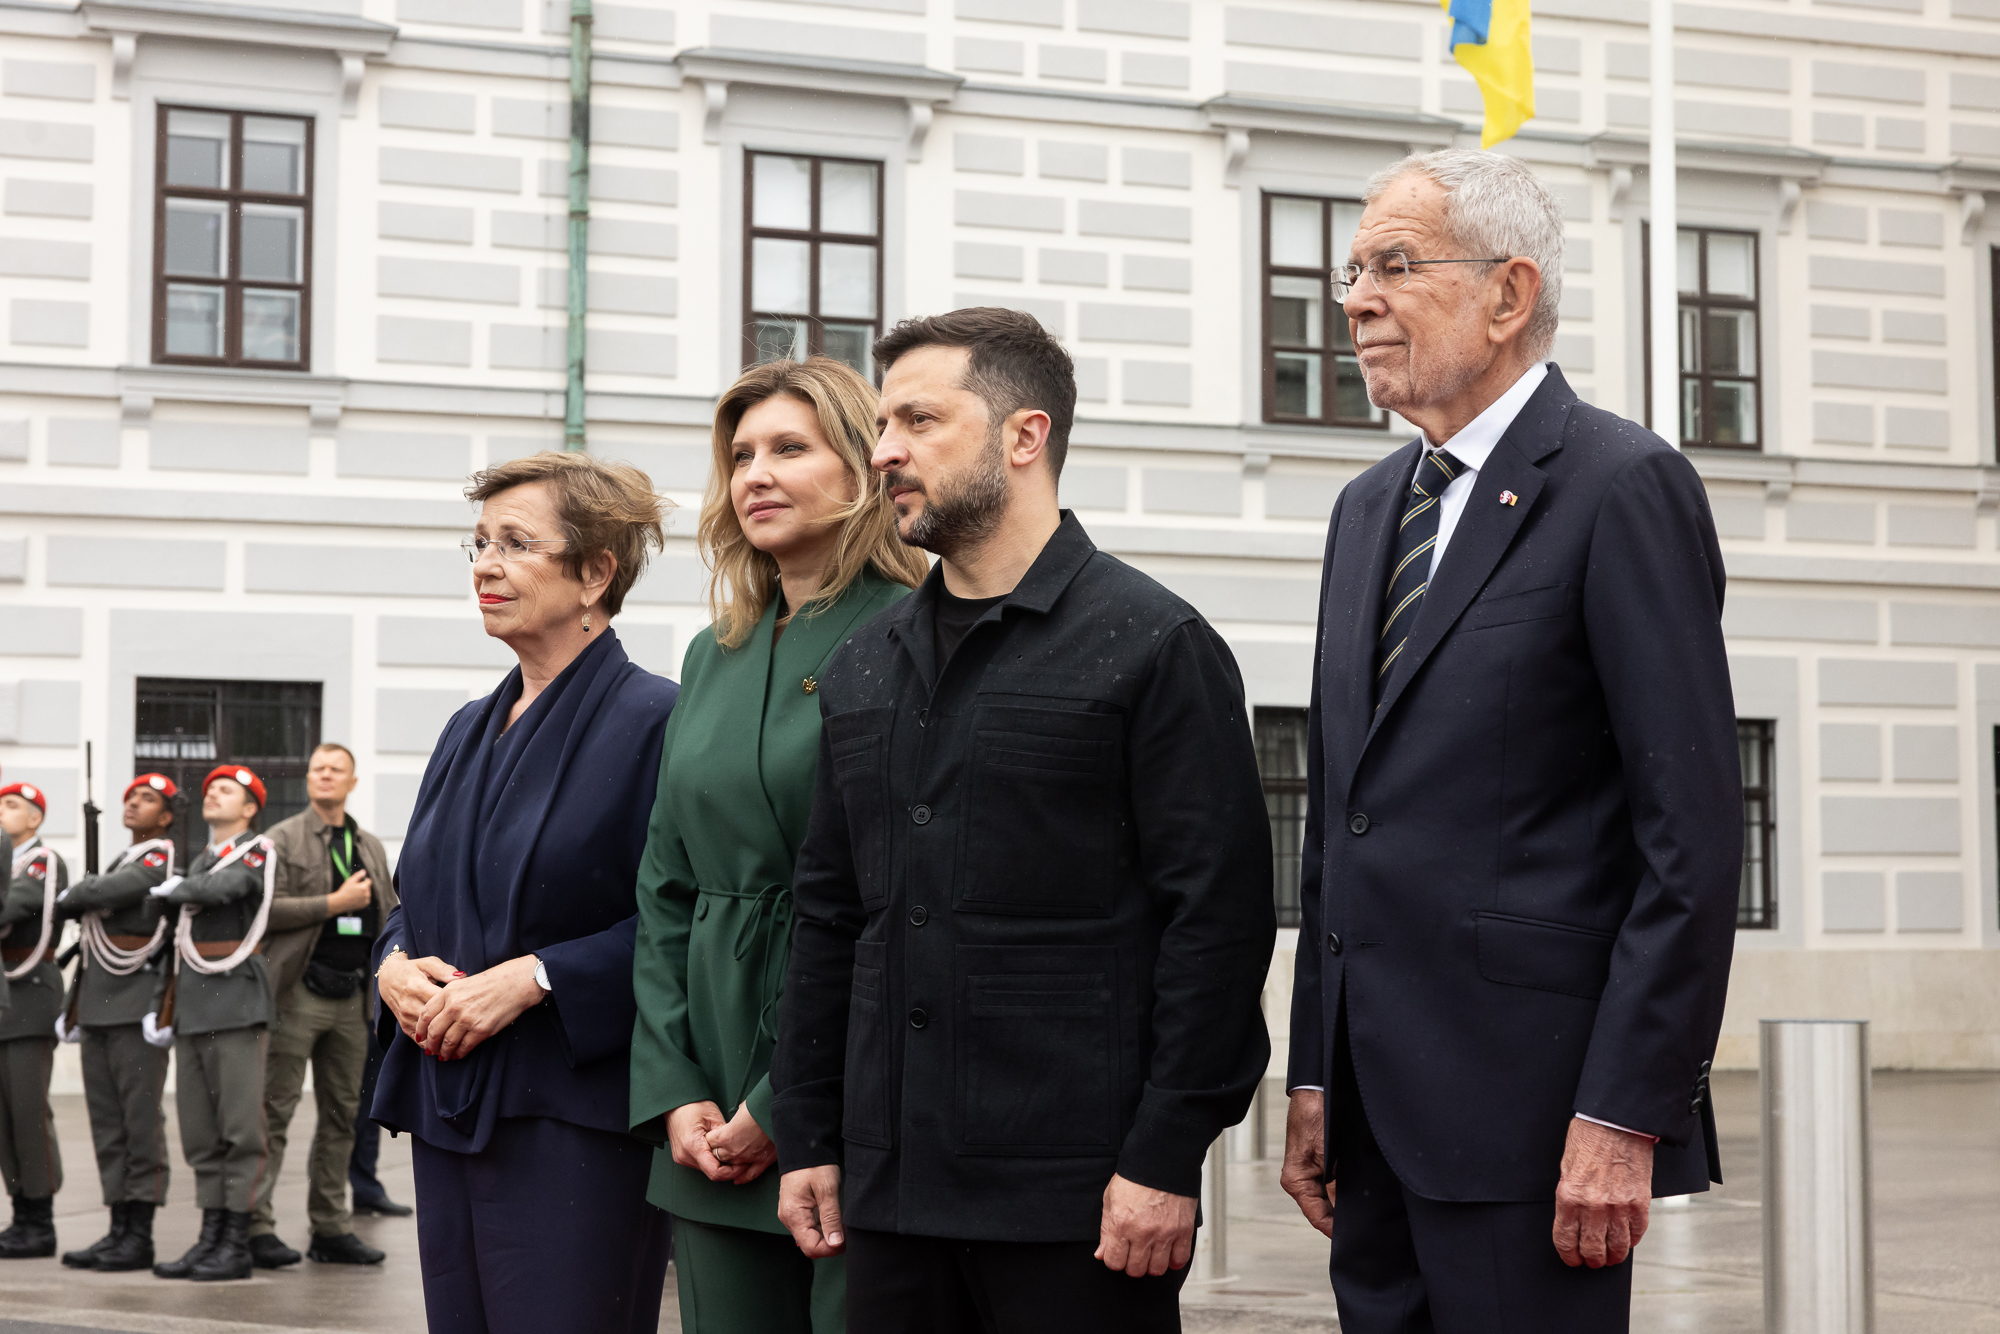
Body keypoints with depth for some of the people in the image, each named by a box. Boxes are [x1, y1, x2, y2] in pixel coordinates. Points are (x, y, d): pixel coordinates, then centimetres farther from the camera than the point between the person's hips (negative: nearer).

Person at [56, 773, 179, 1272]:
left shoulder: (162, 862, -6)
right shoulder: (119, 863, 22)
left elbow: (104, 892, -23)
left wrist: (66, 898, -3)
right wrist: (73, 1006, 19)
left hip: (137, 1010, -9)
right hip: (99, 1011, 9)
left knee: (141, 1124, -5)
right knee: (107, 1125, 8)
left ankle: (140, 1236, -3)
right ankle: (119, 1228, 12)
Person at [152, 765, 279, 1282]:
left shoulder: (257, 852, -1)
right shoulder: (201, 861, 21)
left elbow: (223, 888, -21)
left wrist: (174, 889, -2)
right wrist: (164, 1008, 15)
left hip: (238, 1004, -8)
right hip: (194, 1014, 8)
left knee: (240, 1128, -6)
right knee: (200, 1133, 7)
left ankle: (237, 1245, -4)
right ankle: (210, 1239, 12)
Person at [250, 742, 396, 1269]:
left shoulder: (371, 847, 17)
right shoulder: (283, 839, 1)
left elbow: (387, 916, 23)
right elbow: (267, 908, -11)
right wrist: (334, 903, -14)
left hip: (352, 995, 6)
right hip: (299, 992, -6)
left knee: (342, 1115, 8)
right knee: (274, 1111, -6)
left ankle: (331, 1229, 14)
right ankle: (256, 1226, -4)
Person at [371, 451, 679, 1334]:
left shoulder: (652, 720, -8)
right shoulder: (470, 730, 17)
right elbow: (413, 897, 24)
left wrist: (535, 977, -18)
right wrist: (394, 964, 2)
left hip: (575, 1115, -7)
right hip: (448, 1112, 8)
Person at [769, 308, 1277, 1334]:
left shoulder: (1153, 644, -5)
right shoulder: (863, 669, 15)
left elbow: (1218, 912, -10)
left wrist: (1165, 1159, -14)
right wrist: (806, 1138, 12)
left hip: (1077, 1192, -5)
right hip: (890, 1187, 6)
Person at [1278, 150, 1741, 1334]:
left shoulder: (1625, 487, -8)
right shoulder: (1370, 507, 16)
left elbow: (1695, 832, -13)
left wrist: (1626, 1118, -17)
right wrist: (1316, 1077, 14)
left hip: (1526, 1103, -7)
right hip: (1381, 1105, 7)